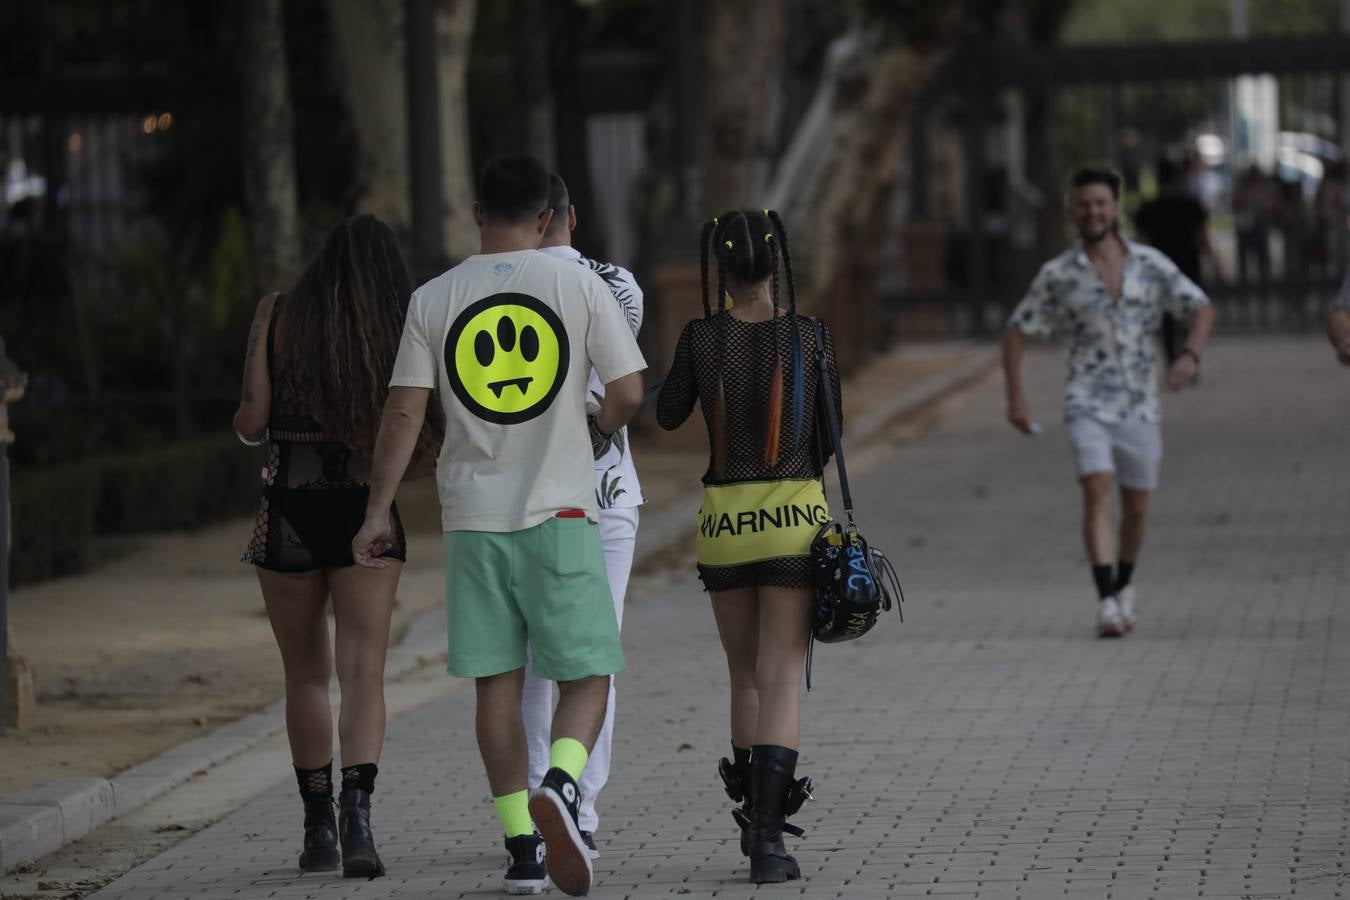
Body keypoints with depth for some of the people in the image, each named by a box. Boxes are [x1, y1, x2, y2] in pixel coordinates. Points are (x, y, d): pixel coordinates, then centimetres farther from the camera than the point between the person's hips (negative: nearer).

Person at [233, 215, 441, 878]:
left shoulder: (278, 315, 0)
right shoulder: (397, 331, 0)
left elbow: (253, 418, -6)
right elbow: (422, 444, -3)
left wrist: (241, 423, 16)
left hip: (289, 512, 1)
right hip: (367, 512, -1)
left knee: (305, 675, 13)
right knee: (363, 670, -4)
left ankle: (319, 827, 16)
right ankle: (357, 809, -25)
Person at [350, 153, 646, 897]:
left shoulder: (434, 299, 3)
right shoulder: (580, 286, -3)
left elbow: (403, 411, 0)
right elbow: (628, 393, -5)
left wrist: (378, 513, 5)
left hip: (473, 517, 2)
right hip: (560, 513, -2)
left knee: (497, 683, 9)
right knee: (585, 675, 5)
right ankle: (559, 784, -23)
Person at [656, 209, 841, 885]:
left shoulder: (700, 338, -5)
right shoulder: (810, 337, -5)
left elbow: (668, 416, 10)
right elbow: (830, 433, 5)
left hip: (724, 519, 2)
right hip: (796, 517, -1)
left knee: (745, 676, 18)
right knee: (781, 681, -3)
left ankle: (754, 816, 27)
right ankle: (767, 835, -16)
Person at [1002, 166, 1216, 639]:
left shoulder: (1150, 264, 1)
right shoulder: (1057, 275, -2)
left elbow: (1201, 308, 2)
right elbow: (1017, 330, 5)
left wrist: (1190, 355, -17)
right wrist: (1015, 395, -4)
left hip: (1140, 404, 2)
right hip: (1088, 402, -2)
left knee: (1135, 506, 11)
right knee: (1097, 490, -19)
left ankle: (1124, 584, 37)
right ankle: (1107, 603, -23)